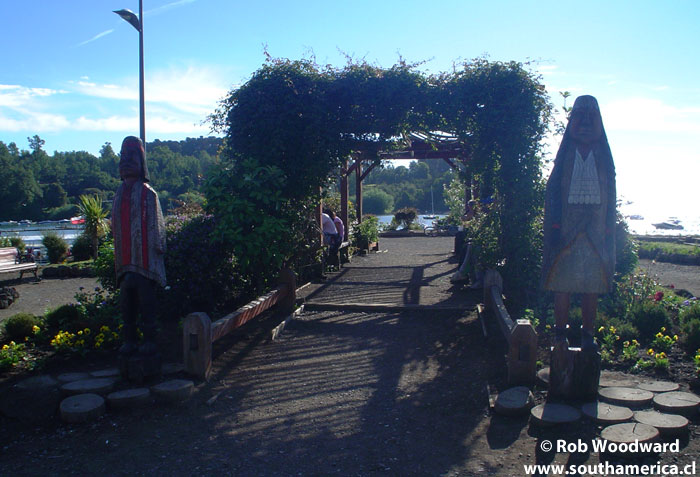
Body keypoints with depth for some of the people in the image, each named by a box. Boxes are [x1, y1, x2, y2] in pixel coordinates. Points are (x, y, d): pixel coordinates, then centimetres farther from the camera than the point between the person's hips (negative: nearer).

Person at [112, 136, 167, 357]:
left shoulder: (148, 194, -4)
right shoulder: (120, 194, 15)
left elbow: (155, 227, -5)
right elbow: (116, 228, 18)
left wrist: (156, 250, -12)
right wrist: (120, 262, 14)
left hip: (144, 262, -6)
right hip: (125, 262, 6)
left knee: (146, 303, -4)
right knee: (127, 304, 10)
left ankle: (150, 341, 5)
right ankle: (130, 341, 19)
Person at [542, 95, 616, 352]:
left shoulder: (603, 155, 11)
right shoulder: (566, 154, 7)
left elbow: (611, 193, 9)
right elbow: (553, 190, 2)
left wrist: (608, 229, 1)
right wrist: (555, 225, -7)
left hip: (595, 229, 2)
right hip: (567, 227, -2)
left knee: (592, 286, 4)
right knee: (563, 284, -2)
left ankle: (587, 335, 14)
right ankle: (560, 333, 8)